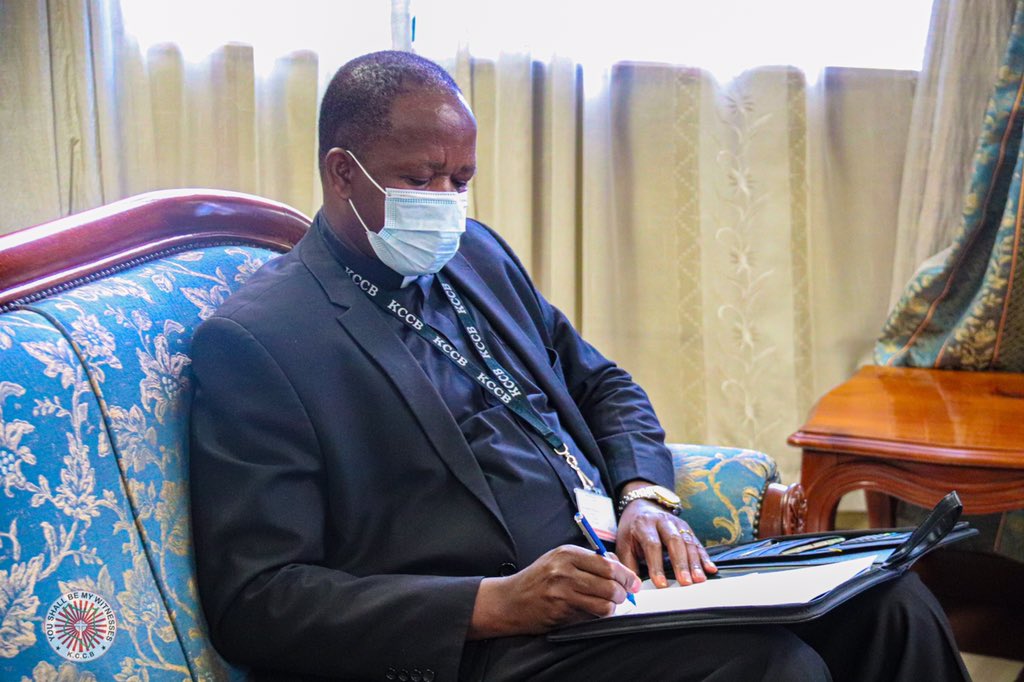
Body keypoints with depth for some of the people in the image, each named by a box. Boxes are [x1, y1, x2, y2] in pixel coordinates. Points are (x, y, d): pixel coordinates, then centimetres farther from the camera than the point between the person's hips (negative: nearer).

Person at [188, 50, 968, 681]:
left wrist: (646, 497, 0)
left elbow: (602, 385, 22)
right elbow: (254, 602, -14)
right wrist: (497, 603, -22)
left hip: (608, 563, 8)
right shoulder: (252, 339, -9)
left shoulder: (477, 253, 14)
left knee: (888, 603, -9)